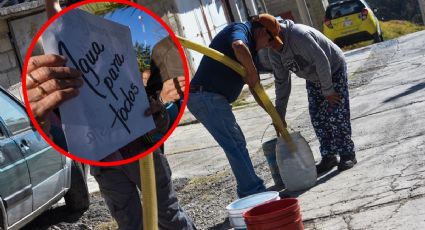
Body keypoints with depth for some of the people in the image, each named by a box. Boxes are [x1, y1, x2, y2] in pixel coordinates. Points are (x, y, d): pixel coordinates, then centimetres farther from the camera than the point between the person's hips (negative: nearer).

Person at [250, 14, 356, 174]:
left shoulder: (298, 35, -37)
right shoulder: (273, 52, -11)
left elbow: (322, 61, -32)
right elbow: (281, 82, -3)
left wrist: (328, 90, -23)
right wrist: (279, 115, -2)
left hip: (334, 70, -7)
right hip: (313, 79, 7)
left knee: (336, 115, -10)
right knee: (317, 118, 2)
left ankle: (348, 155, 4)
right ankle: (329, 157, 12)